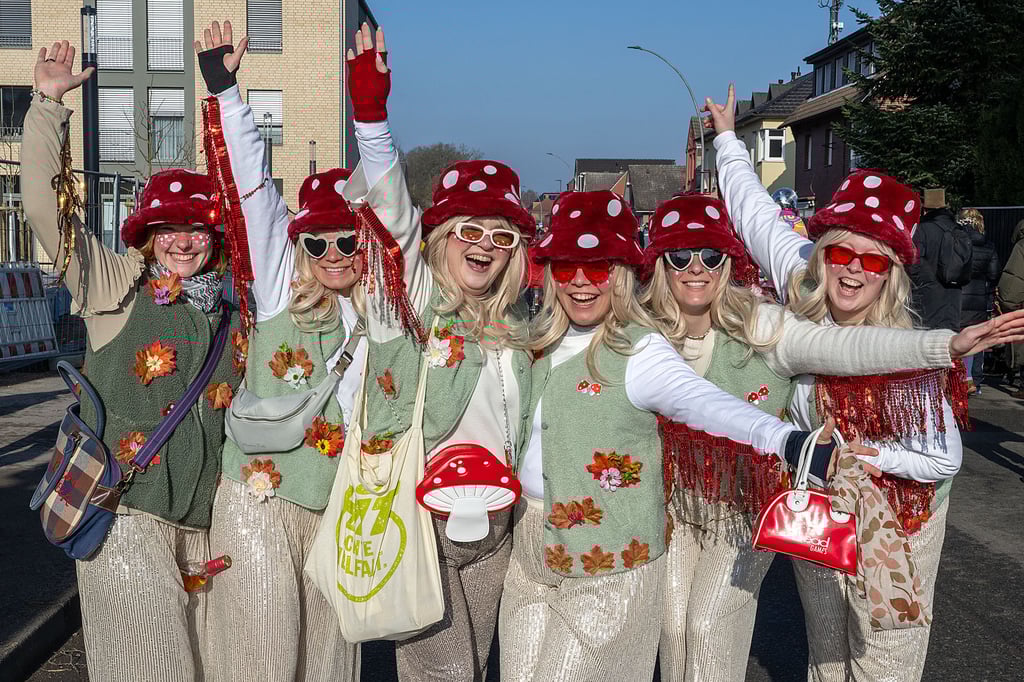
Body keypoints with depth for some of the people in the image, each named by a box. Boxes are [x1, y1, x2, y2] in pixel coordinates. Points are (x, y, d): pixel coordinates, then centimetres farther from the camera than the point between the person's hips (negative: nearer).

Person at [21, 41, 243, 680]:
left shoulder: (229, 310, 12)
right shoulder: (116, 285, 1)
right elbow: (45, 206, -8)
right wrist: (48, 103, -8)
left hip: (202, 514, 4)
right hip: (127, 509, -4)